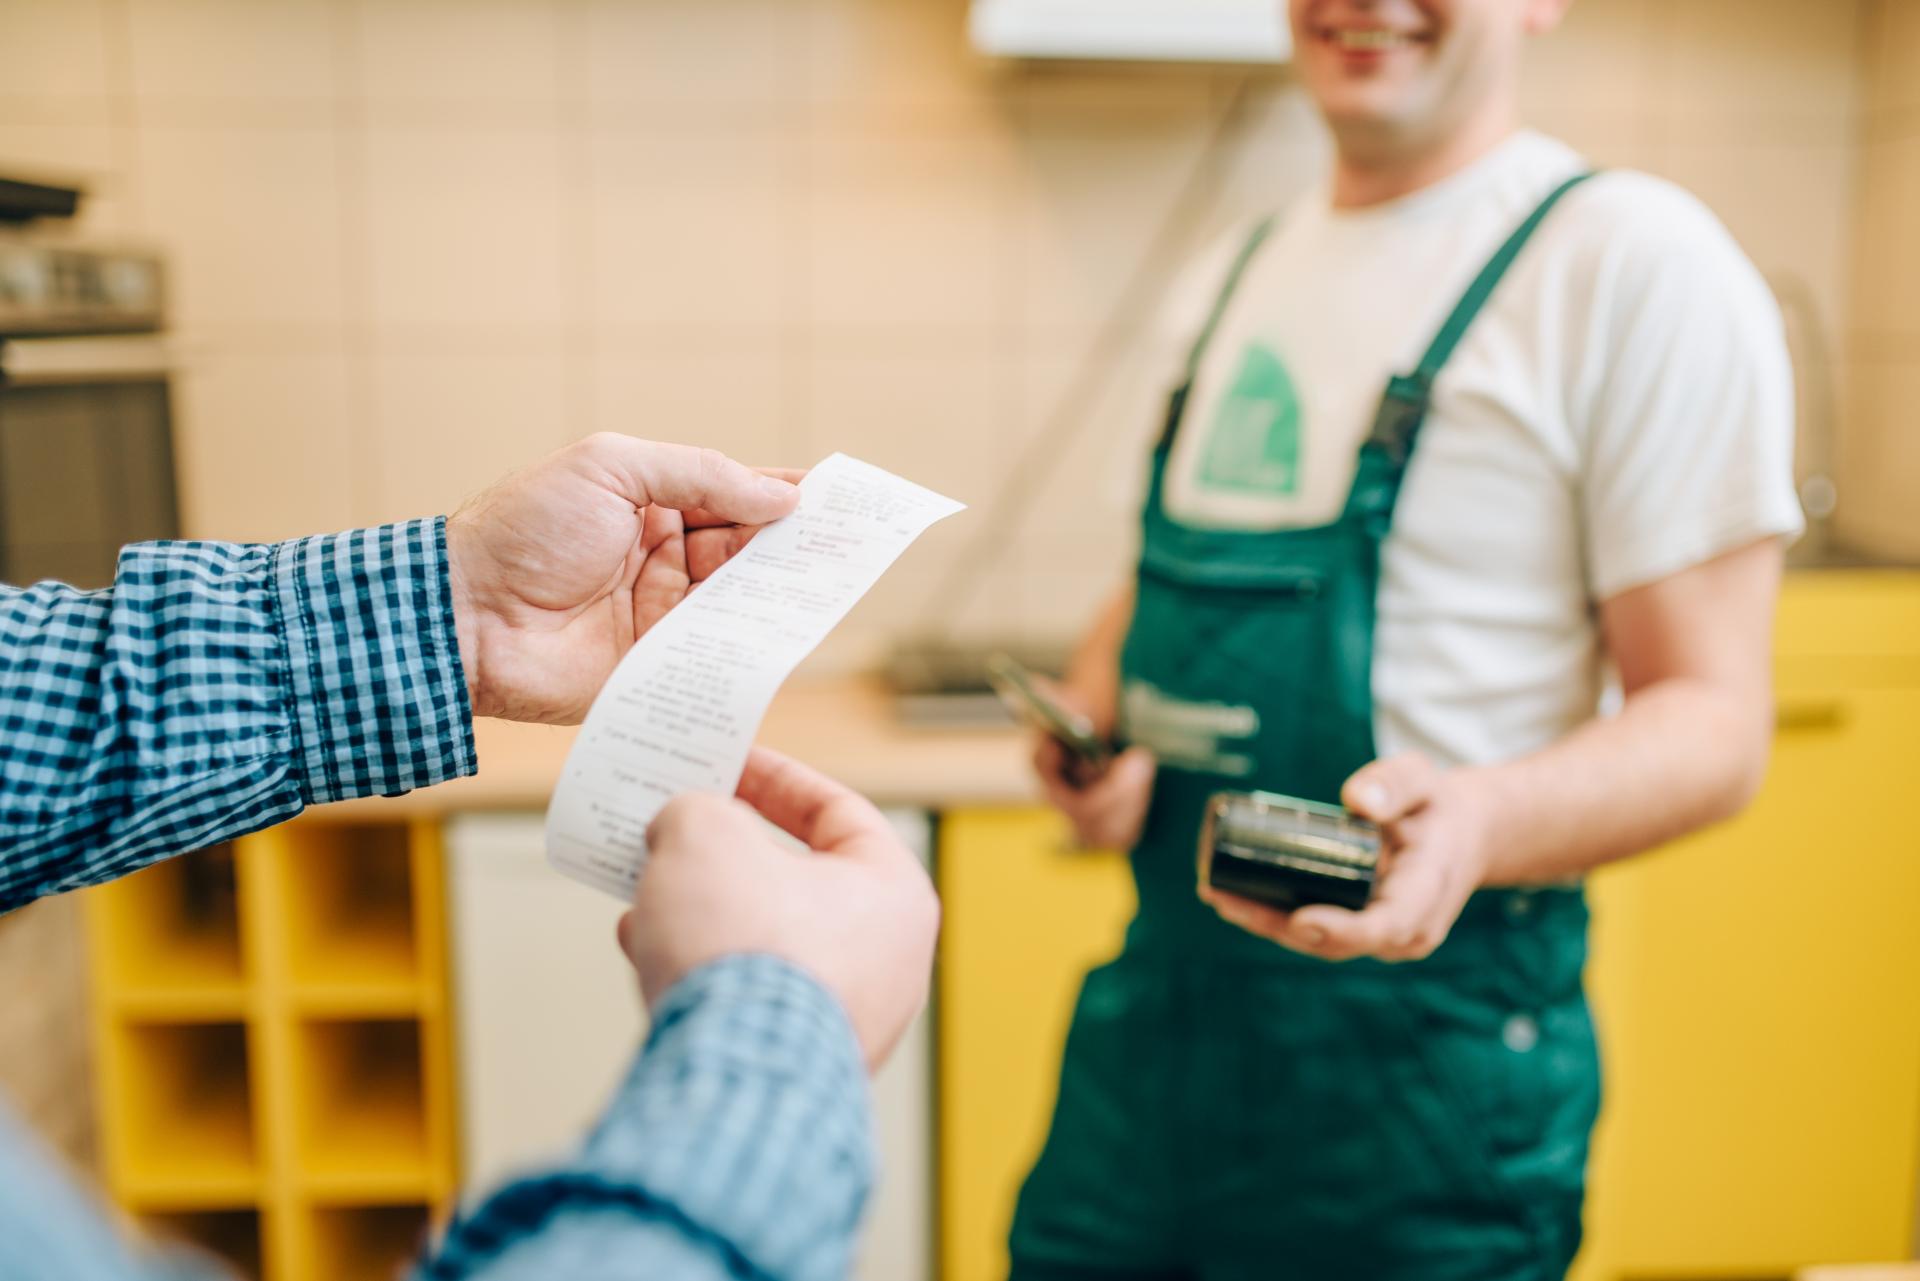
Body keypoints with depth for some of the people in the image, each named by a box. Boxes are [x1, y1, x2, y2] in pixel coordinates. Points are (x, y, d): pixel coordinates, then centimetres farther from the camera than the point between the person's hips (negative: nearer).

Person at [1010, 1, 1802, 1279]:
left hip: (1430, 1054, -5)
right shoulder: (1226, 278, 11)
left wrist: (1480, 821, -31)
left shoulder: (1638, 260, -9)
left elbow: (1713, 719, -12)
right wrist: (1092, 720, -1)